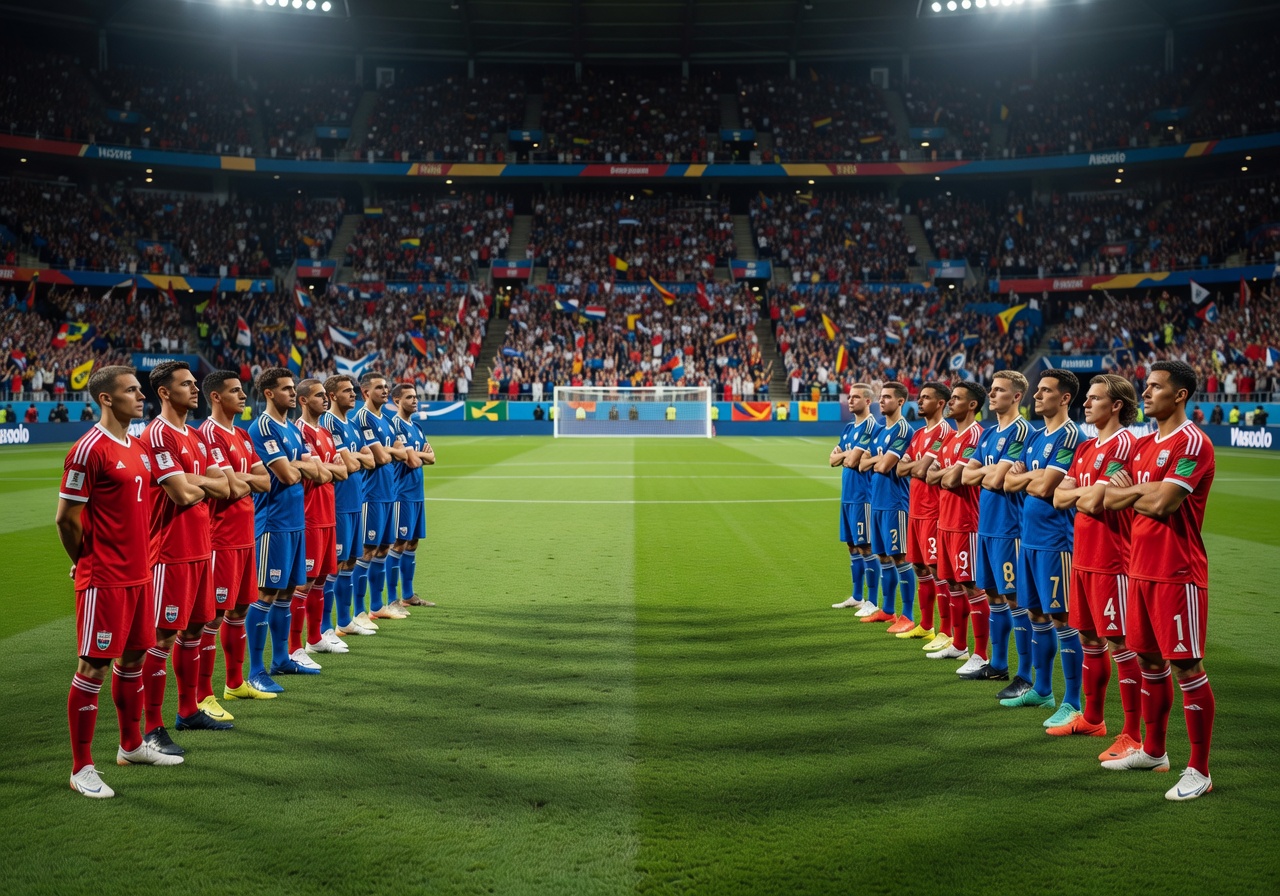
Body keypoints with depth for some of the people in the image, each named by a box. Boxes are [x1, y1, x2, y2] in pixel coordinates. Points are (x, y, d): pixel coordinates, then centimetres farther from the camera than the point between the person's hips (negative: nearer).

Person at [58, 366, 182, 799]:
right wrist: (87, 563, -1)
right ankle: (81, 769, 8)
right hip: (103, 580, -8)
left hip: (138, 574, 8)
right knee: (93, 667, -2)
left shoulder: (138, 447, 11)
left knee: (133, 657, 17)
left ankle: (132, 746, 32)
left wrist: (136, 556, 15)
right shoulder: (89, 449, -15)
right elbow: (66, 518, -13)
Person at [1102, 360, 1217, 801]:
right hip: (1141, 568, 9)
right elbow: (1110, 499, 13)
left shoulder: (1192, 442, -13)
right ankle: (1153, 751, 30)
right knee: (1148, 659, 16)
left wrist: (1131, 492, -2)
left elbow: (1161, 503, -20)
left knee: (1187, 667, -4)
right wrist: (1143, 491, -5)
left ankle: (1199, 770, 6)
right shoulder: (1143, 445, 14)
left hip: (1177, 573, -9)